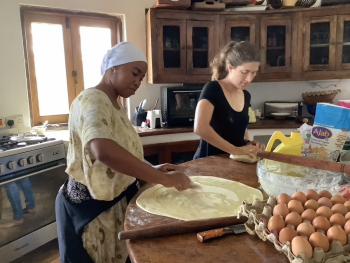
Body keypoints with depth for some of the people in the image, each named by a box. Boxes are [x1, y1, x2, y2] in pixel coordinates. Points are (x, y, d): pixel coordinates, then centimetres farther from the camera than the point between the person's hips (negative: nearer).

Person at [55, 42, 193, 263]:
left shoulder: (115, 104, 8)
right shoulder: (92, 100, -22)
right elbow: (104, 151, -41)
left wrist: (152, 169, 1)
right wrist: (163, 178, -36)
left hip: (115, 200, 9)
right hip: (92, 205, -8)